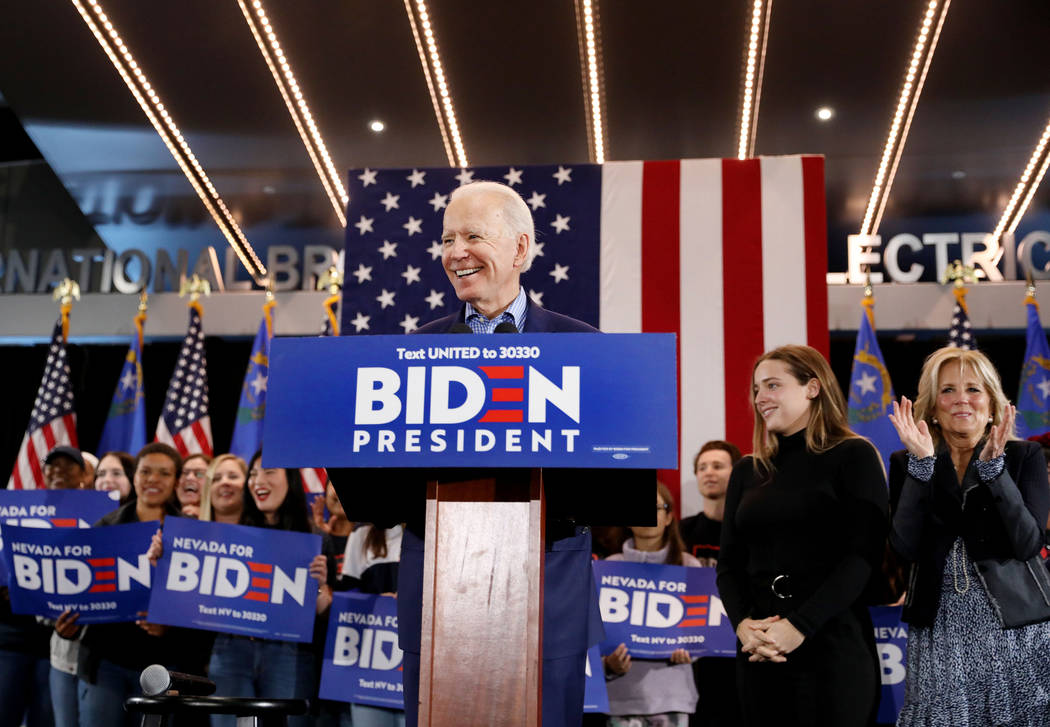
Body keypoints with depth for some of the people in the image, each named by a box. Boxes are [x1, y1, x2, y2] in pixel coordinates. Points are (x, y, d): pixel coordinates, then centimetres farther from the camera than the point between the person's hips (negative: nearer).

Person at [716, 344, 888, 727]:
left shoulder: (853, 456, -1)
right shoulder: (747, 470, 13)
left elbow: (863, 556, -9)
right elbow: (729, 563, 10)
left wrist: (800, 625, -18)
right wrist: (742, 623, -9)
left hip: (832, 647, -4)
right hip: (758, 652, 4)